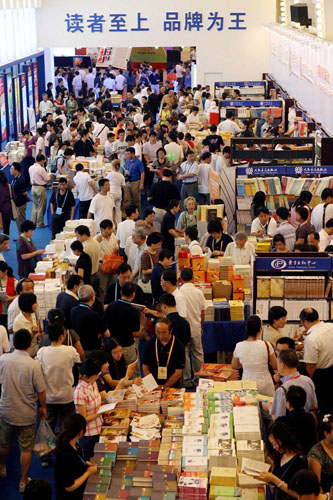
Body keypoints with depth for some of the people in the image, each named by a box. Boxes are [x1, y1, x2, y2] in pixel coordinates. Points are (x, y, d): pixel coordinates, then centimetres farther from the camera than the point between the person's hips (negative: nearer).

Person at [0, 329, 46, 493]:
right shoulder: (33, 365, -21)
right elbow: (41, 391, -14)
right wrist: (43, 407, 3)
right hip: (26, 415, -3)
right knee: (26, 449, 12)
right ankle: (23, 481, 21)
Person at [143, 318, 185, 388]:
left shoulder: (179, 345, -3)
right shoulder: (151, 344, 6)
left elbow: (178, 372, -5)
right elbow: (145, 367, 9)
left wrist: (163, 387, -12)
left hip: (173, 386, -2)